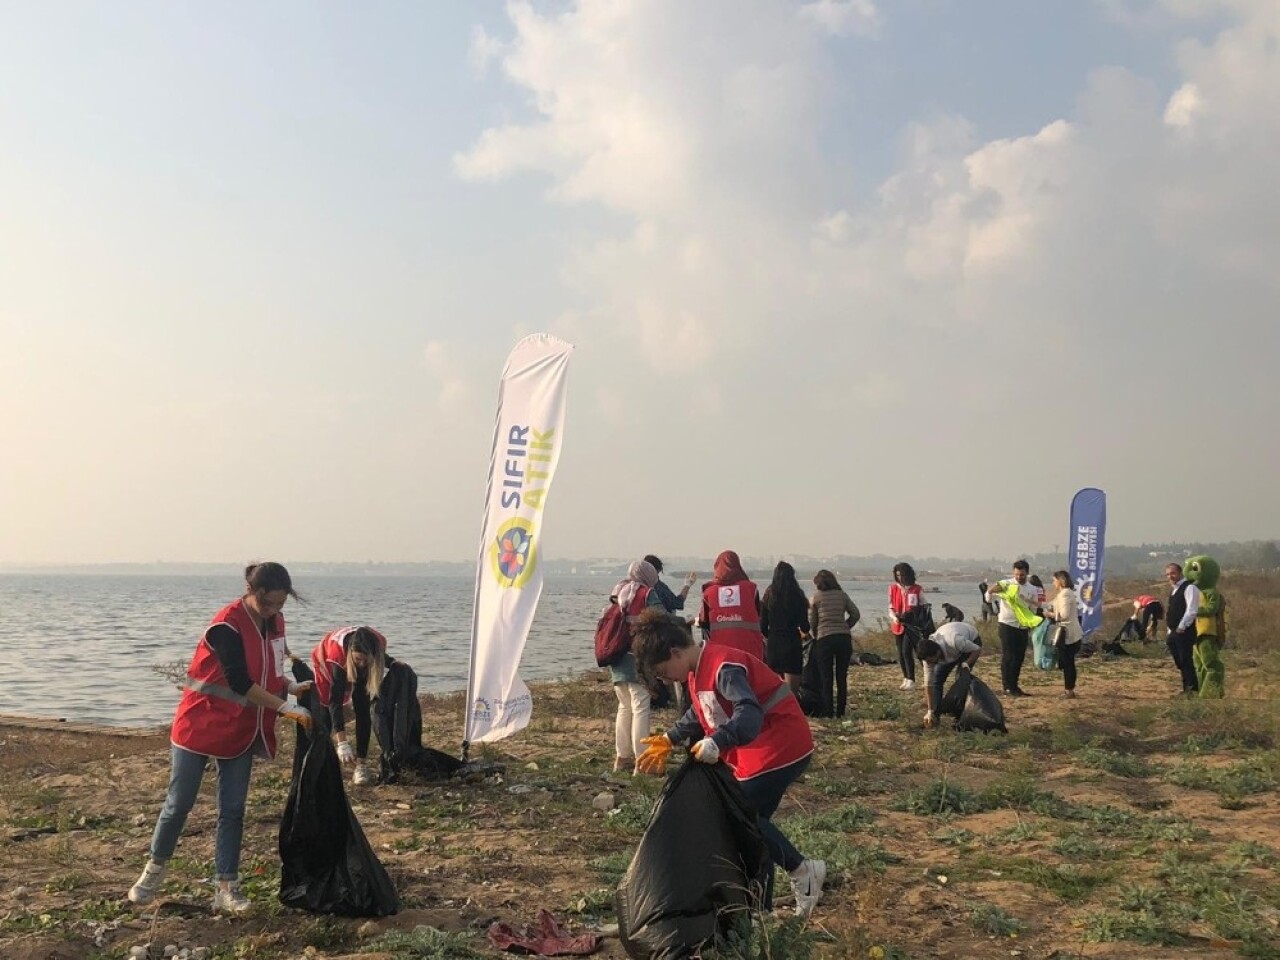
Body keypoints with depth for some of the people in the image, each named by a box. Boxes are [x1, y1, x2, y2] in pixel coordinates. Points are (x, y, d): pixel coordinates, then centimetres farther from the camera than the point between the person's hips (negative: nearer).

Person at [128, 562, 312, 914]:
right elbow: (240, 683, -25)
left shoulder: (274, 622, 0)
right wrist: (286, 708, -25)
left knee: (233, 809, 5)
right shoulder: (227, 625, -22)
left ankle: (226, 888, 10)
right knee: (179, 803, 6)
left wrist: (291, 687, -6)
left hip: (241, 730, 6)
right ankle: (155, 868, 29)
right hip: (200, 725, -6)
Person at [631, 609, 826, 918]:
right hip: (751, 754, 10)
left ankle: (802, 870, 0)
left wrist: (716, 742, -51)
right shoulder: (698, 670, 6)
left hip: (780, 749, -10)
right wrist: (670, 739, 16)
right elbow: (701, 714, 22)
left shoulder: (724, 668, -25)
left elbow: (749, 715, -38)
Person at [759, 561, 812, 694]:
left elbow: (763, 627, 3)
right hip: (792, 643, -2)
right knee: (792, 690, -1)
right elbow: (805, 626, -2)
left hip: (773, 643, 3)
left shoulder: (768, 596, 1)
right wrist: (804, 634, 21)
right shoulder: (798, 597, -4)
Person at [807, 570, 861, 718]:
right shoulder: (842, 595, 9)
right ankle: (840, 711, 10)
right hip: (844, 638, 2)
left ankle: (828, 712, 1)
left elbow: (812, 623, 8)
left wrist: (815, 635, 24)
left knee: (826, 678, 4)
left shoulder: (816, 598, 4)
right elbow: (856, 615, 4)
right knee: (842, 678, 9)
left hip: (824, 639, -2)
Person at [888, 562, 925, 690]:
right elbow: (891, 607, 8)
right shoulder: (893, 588, 6)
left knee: (907, 651, -16)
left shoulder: (917, 589, -1)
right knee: (901, 653, 9)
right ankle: (906, 678, 24)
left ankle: (911, 680, -13)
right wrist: (894, 616, -13)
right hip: (898, 625, 4)